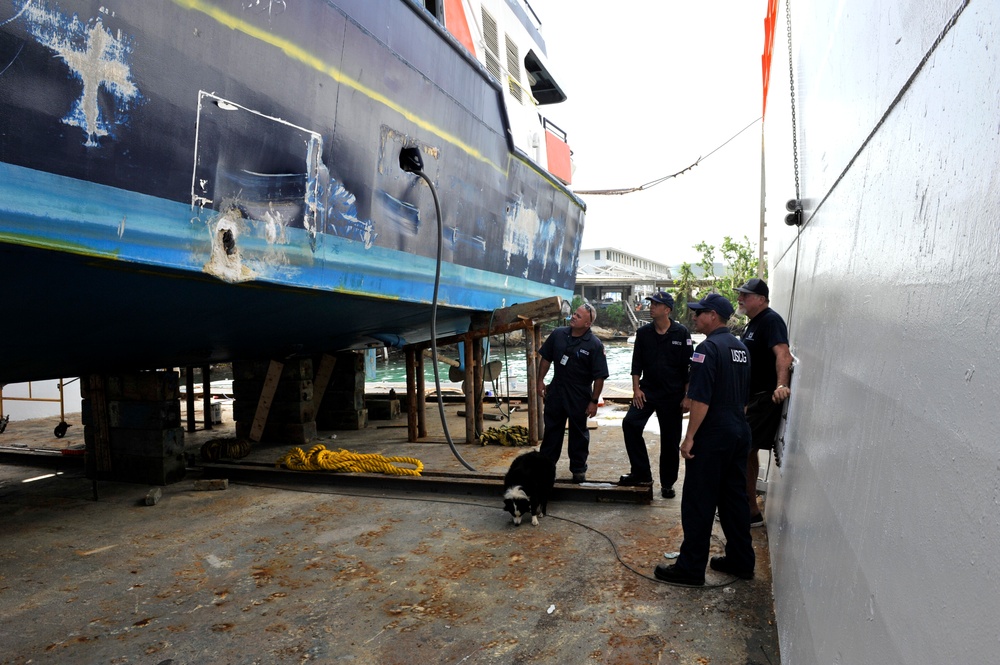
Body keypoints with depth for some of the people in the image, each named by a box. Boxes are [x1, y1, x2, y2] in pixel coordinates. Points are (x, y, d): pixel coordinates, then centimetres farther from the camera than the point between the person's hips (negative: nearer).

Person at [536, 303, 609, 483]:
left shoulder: (594, 345, -15)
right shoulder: (558, 334, -2)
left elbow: (599, 376, -13)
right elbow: (546, 358, 9)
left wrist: (594, 401, -13)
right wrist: (540, 380, 6)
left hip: (579, 396, -4)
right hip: (556, 391, 4)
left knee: (578, 433, 11)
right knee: (551, 429, 14)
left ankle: (578, 468, 26)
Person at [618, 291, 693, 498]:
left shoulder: (681, 333, -5)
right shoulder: (643, 333, 3)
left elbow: (688, 367, -4)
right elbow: (636, 363, 6)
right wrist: (636, 389, -3)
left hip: (672, 394, -2)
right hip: (647, 390, 3)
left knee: (670, 439, 4)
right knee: (630, 423, -15)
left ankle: (667, 484, 20)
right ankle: (641, 473, -2)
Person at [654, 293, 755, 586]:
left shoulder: (708, 348, -16)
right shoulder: (741, 348, 12)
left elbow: (701, 399, -22)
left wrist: (689, 437, -17)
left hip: (712, 435, -9)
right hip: (739, 431, 9)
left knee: (698, 502, -1)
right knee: (735, 497, 16)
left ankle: (691, 567, 7)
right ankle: (741, 561, 25)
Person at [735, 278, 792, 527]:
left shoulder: (771, 320, -16)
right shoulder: (753, 323, 15)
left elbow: (783, 354, -33)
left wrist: (781, 385, -48)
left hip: (765, 398, -10)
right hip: (753, 397, 10)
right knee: (748, 452, 18)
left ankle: (752, 513, 1)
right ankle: (748, 506, 32)